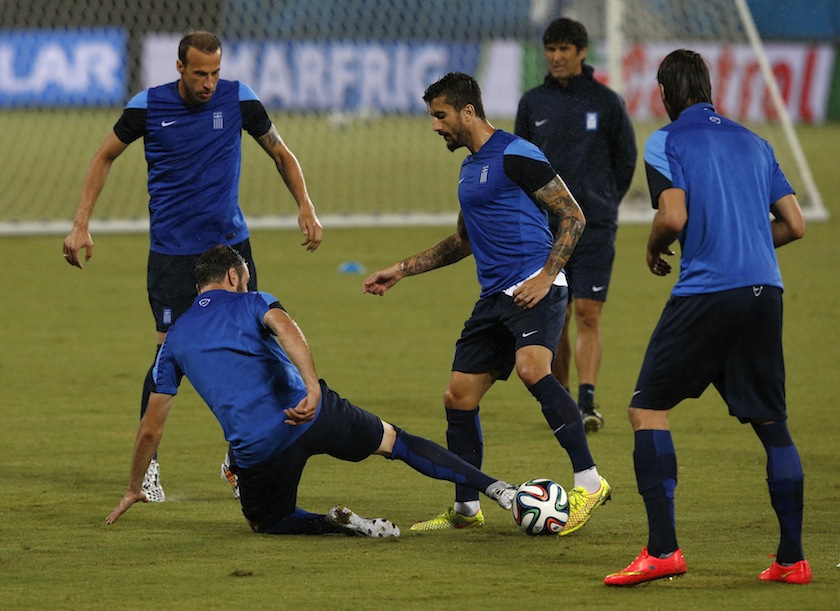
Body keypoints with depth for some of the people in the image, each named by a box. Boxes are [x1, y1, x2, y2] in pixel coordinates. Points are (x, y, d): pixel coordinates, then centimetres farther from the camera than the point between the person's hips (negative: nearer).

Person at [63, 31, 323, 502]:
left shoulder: (238, 99, -4)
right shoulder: (148, 107, -7)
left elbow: (280, 153, 9)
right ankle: (147, 465, 6)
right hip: (172, 249, -2)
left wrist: (306, 208, -3)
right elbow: (105, 158, 8)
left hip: (230, 242, 2)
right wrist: (82, 225, 3)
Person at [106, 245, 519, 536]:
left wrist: (134, 490, 32)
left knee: (265, 521, 27)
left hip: (257, 450, 0)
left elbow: (151, 428, 20)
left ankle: (334, 523, -3)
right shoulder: (250, 303, 12)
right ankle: (495, 488, 10)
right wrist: (312, 387, -29)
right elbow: (286, 330, -15)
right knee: (394, 441, 20)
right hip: (312, 415, 0)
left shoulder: (175, 339, 18)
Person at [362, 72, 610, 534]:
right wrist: (401, 270, 31)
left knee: (532, 369, -32)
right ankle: (465, 509, 18)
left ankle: (589, 482, -29)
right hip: (494, 297, 9)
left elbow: (572, 216, -9)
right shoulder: (470, 167, 20)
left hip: (534, 290, -9)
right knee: (458, 398, 6)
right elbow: (462, 242, 34)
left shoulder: (515, 156, -8)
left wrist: (546, 276, -18)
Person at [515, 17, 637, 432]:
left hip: (594, 227, -2)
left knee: (587, 315, -11)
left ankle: (587, 402, -17)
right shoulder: (532, 103, 7)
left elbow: (626, 160, 10)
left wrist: (603, 203, 9)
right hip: (546, 228, 2)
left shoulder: (606, 102, 1)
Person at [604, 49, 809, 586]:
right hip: (765, 290, 5)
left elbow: (674, 218, -12)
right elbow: (794, 224, 15)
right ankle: (793, 558, 10)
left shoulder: (666, 143, 1)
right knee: (772, 424, 13)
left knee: (648, 409, 2)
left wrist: (654, 249, 9)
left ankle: (663, 549, -10)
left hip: (706, 291, -5)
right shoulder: (754, 143, 18)